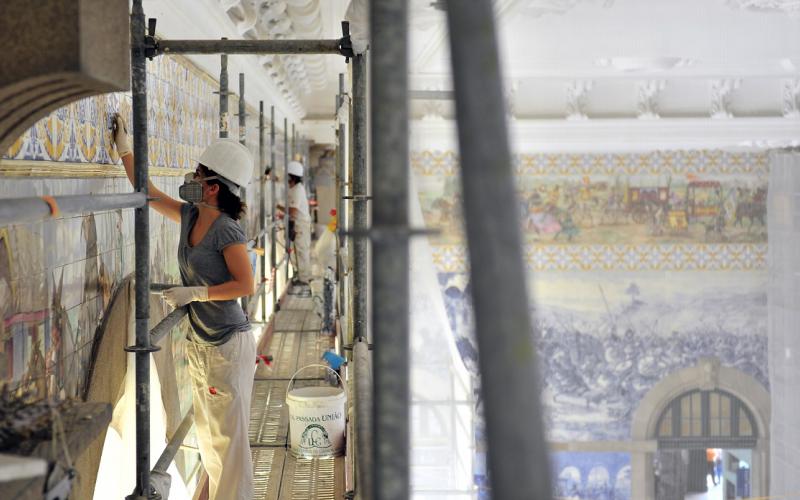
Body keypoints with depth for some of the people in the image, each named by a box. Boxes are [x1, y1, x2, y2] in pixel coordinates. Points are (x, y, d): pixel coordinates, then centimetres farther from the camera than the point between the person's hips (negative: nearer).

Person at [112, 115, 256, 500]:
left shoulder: (226, 231, -18)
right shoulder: (190, 217, 5)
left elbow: (245, 285, -20)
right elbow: (148, 193, 17)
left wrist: (194, 293, -21)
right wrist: (124, 148, 17)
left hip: (228, 345, -9)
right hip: (199, 343, 9)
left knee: (229, 434, -5)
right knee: (208, 433, 15)